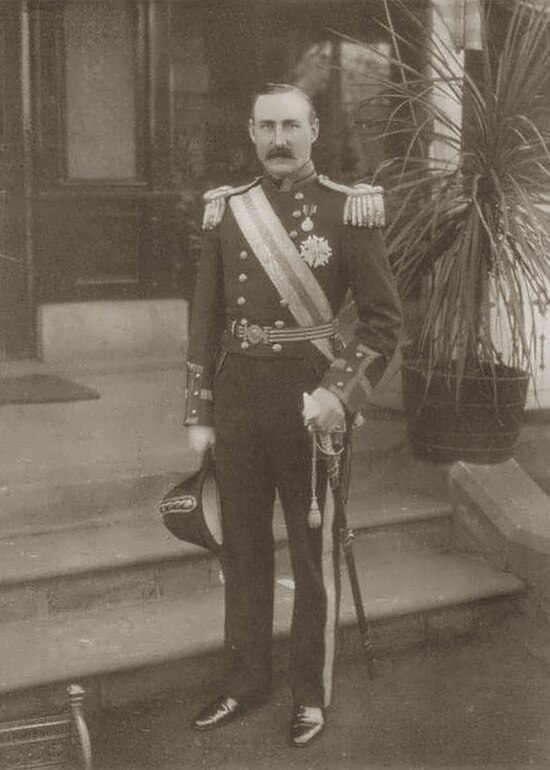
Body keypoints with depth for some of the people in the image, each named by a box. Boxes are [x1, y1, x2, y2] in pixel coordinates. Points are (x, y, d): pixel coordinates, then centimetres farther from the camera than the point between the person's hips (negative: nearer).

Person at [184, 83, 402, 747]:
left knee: (314, 549, 9)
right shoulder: (227, 210, 5)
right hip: (238, 394, 4)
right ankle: (246, 678, 31)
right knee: (241, 544, 14)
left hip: (309, 397, -3)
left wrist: (342, 392, -16)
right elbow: (206, 318, 7)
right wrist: (199, 413, 4)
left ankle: (312, 692, 25)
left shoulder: (348, 209, -4)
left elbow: (383, 317, -4)